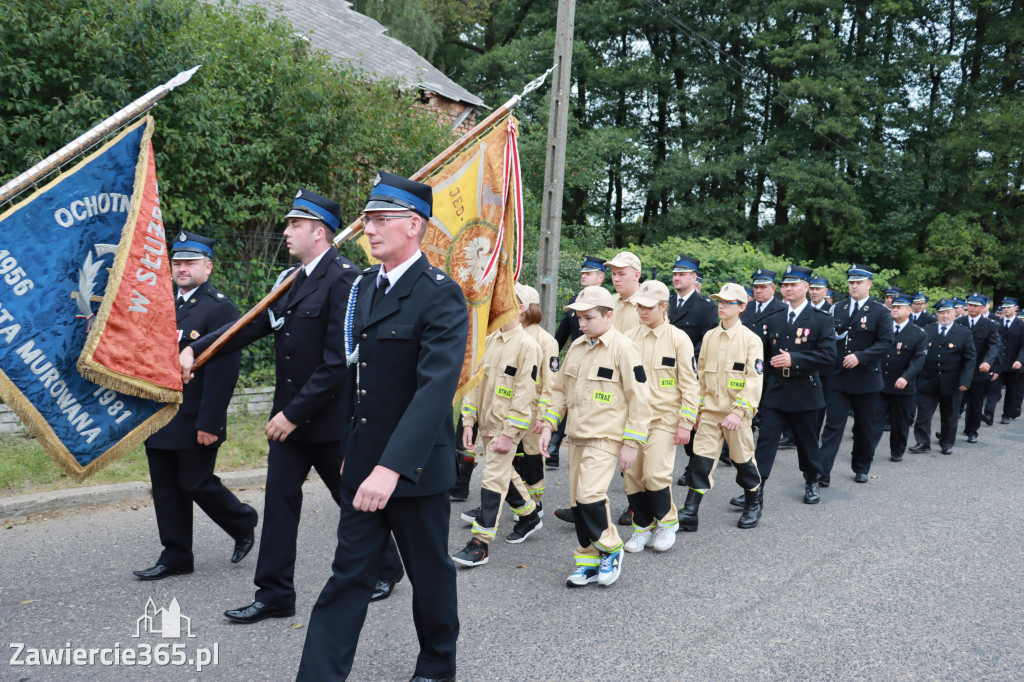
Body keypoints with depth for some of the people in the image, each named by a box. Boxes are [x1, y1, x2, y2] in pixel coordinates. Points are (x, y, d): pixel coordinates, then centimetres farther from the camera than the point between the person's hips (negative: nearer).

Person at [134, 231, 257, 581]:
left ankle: (244, 523, 26)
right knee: (166, 488, 11)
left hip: (195, 422, -7)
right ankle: (176, 556, 22)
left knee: (196, 484, 0)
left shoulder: (220, 309, -12)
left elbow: (223, 371, -18)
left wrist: (209, 423, -20)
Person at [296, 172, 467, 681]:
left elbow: (436, 388, -28)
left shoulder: (440, 295, -17)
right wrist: (347, 445, 13)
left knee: (430, 572, 14)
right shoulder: (364, 286, 8)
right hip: (363, 463, 6)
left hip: (416, 466, -6)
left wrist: (392, 467, -36)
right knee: (348, 574, 9)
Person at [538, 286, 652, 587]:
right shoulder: (576, 347, 10)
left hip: (605, 437, -7)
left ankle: (610, 550, 5)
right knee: (576, 501, 8)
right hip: (576, 435, 7)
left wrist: (631, 443, -11)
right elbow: (560, 389, 18)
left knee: (589, 494, -18)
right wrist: (548, 424, 9)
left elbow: (638, 398, -10)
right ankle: (589, 561, 21)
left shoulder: (622, 348, -10)